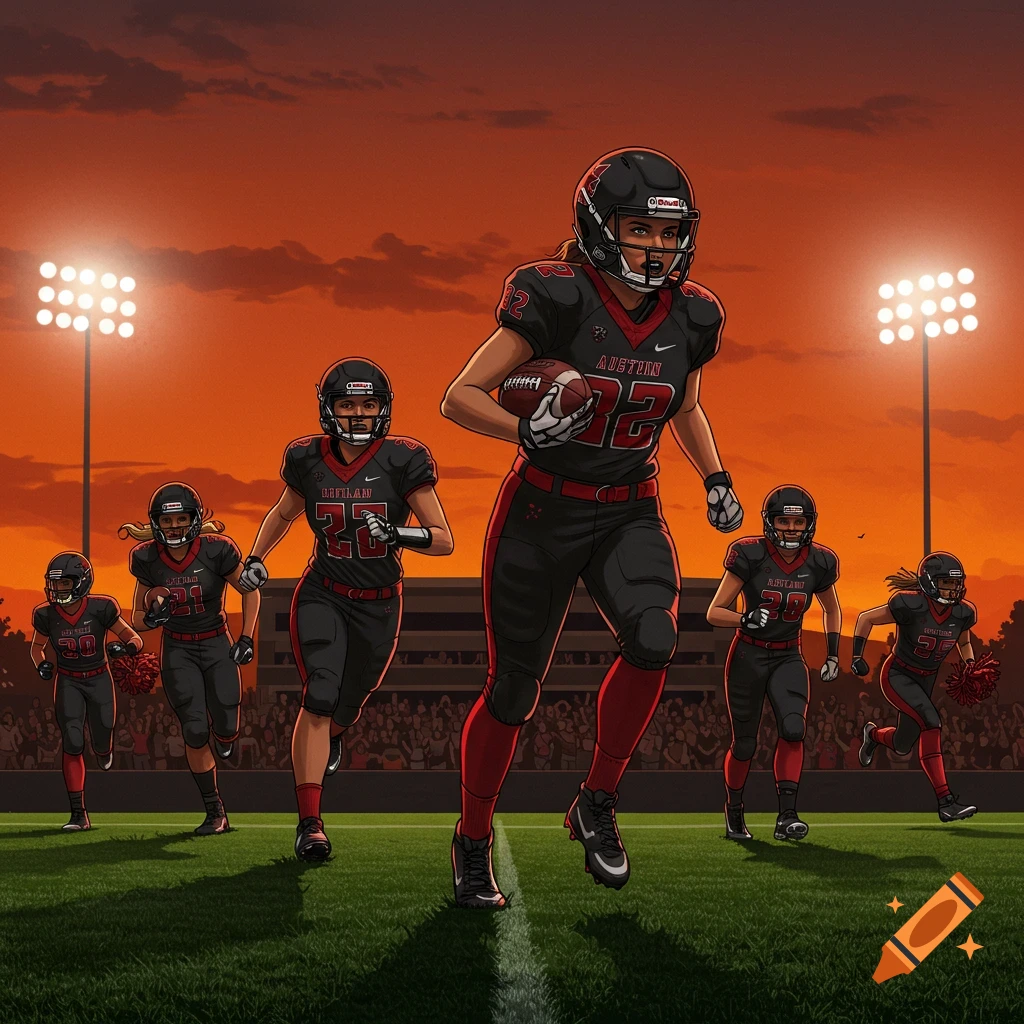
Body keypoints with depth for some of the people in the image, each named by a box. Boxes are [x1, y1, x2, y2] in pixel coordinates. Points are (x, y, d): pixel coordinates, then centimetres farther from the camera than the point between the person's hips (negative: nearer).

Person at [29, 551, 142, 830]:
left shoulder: (100, 609, -17)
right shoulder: (46, 614, -10)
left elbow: (135, 639, -8)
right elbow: (37, 647, 11)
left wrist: (124, 647, -30)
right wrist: (42, 664, -10)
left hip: (99, 680, -1)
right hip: (68, 682, 1)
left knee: (101, 745, 5)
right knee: (72, 744, -12)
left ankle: (104, 749, 48)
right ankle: (79, 815, -9)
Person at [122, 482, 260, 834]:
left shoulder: (216, 551, -17)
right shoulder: (148, 558, -10)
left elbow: (250, 591, -1)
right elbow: (138, 617, 2)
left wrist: (246, 639, -6)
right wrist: (151, 617, -21)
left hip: (216, 644, -1)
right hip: (177, 650, 1)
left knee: (224, 729, -8)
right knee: (195, 732, -8)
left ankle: (224, 737, 34)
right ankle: (215, 813, 6)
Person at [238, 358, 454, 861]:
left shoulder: (402, 461, -14)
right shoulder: (308, 460, -7)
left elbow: (444, 540, -12)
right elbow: (283, 513, 16)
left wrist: (399, 533, -31)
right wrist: (255, 558, 2)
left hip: (379, 604, 1)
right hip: (323, 595, 0)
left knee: (346, 707, 14)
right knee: (320, 696, -19)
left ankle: (329, 738, 55)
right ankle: (309, 823, -17)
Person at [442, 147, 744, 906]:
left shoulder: (689, 317, -2)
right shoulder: (558, 301, -17)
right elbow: (460, 396, -13)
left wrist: (716, 479, 4)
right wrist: (525, 429, -31)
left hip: (630, 515, 3)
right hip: (543, 510, -3)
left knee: (653, 639, -26)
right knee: (513, 692, 4)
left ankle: (597, 807, -5)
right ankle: (474, 842, 28)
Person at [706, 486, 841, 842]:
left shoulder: (818, 562, -4)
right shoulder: (750, 556, -14)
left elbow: (832, 610, 17)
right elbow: (714, 612, -12)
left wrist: (833, 656, 10)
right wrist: (746, 619, -31)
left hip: (788, 658, 2)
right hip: (748, 656, -2)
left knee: (793, 728, -22)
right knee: (744, 744, 4)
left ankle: (786, 815, -22)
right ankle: (734, 812, 28)